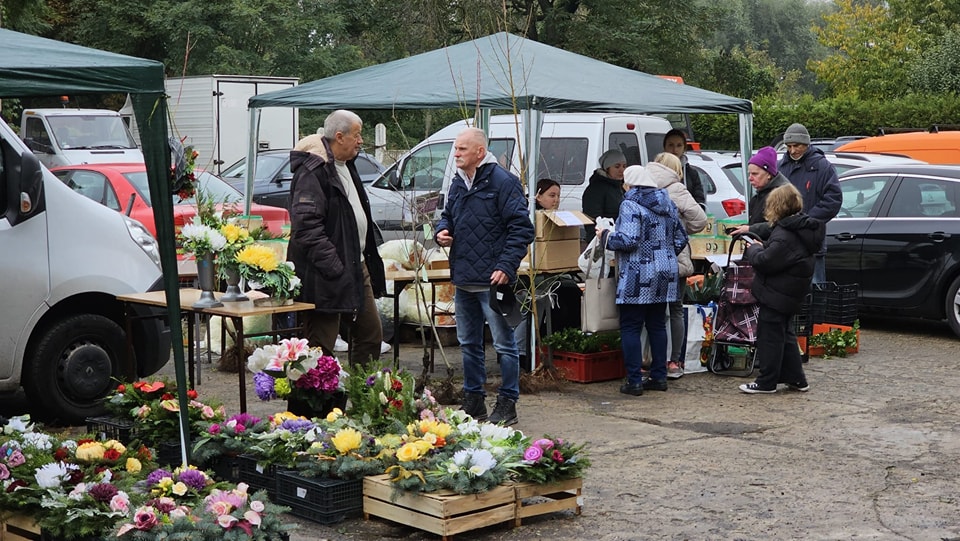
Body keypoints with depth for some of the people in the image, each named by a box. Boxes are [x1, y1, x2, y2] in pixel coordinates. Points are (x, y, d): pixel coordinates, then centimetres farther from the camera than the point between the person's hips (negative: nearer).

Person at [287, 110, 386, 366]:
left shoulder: (346, 167, 17)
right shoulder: (313, 171, -16)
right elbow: (306, 226, -24)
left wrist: (369, 261, 18)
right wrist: (334, 268, -26)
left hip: (357, 268, 10)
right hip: (327, 276, -10)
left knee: (371, 334, 16)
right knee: (321, 346, -5)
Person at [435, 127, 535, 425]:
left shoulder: (503, 182, -12)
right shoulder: (458, 183, 13)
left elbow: (521, 228, -14)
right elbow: (448, 215, 27)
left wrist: (506, 266, -20)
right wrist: (442, 231, 4)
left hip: (492, 281, -8)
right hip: (463, 280, 9)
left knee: (504, 344, 0)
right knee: (468, 344, 16)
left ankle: (507, 403, 9)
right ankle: (473, 400, 27)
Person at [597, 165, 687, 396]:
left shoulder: (631, 205, -12)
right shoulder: (668, 204, 12)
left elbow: (628, 240, -21)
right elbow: (681, 238, 16)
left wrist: (605, 236, -5)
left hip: (638, 277, -7)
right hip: (665, 275, 7)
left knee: (630, 327, -1)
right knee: (657, 325, 14)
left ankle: (634, 381, -3)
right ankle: (659, 377, 17)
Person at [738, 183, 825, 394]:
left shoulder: (784, 236, -24)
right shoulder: (798, 228, 8)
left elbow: (765, 261, -25)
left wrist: (753, 249, -7)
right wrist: (762, 247, 8)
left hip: (776, 295, -10)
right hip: (789, 295, 10)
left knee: (770, 336, -1)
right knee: (785, 335, 18)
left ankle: (767, 382, 6)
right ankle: (796, 378, 23)